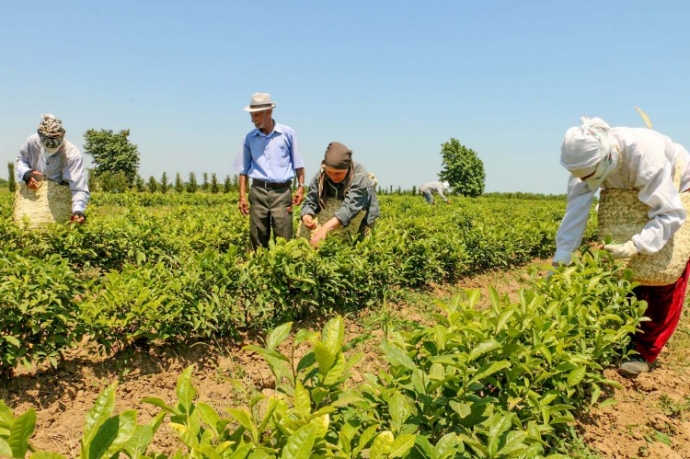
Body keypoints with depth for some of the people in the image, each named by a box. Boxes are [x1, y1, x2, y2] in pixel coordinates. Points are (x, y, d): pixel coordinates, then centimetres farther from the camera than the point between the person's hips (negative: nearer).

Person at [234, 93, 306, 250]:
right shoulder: (249, 138, 8)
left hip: (282, 192, -2)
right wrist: (242, 196, 6)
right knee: (257, 240, 4)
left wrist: (301, 187, -2)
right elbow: (244, 170, 13)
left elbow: (298, 164, 7)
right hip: (258, 191, 2)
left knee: (283, 240, -3)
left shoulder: (287, 133, 2)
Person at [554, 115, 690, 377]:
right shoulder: (588, 156, -26)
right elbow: (575, 211, -29)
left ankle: (646, 353, 0)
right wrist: (560, 262, -35)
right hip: (636, 198, 5)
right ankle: (630, 339, 19)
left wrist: (634, 246, -53)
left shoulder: (645, 154, -41)